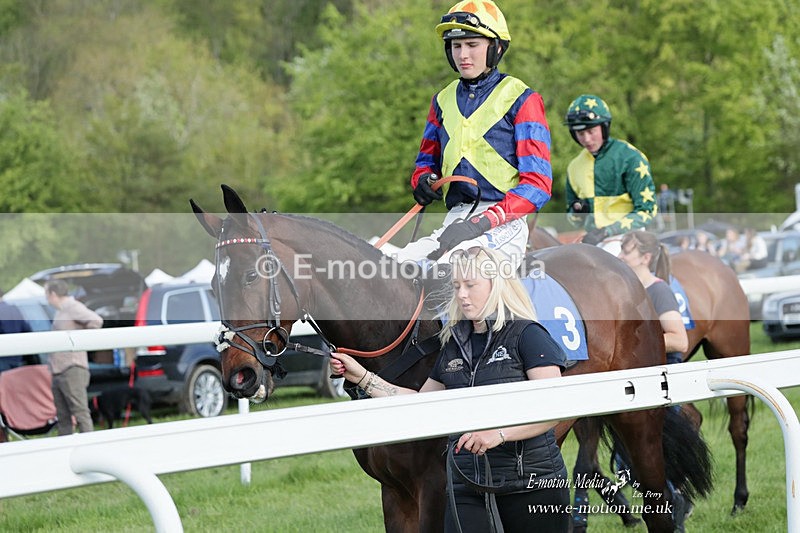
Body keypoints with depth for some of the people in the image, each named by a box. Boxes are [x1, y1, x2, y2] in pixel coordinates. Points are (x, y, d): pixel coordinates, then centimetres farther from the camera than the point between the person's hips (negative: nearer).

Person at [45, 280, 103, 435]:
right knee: (62, 416, 9)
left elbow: (96, 321, -23)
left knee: (80, 412, -10)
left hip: (72, 371, -10)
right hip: (57, 372, 10)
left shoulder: (73, 307, -9)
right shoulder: (60, 311, 18)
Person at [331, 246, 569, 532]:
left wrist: (499, 433, -25)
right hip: (467, 491, 5)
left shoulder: (527, 335, -6)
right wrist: (362, 377, 15)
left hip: (532, 485, -5)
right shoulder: (454, 345, 14)